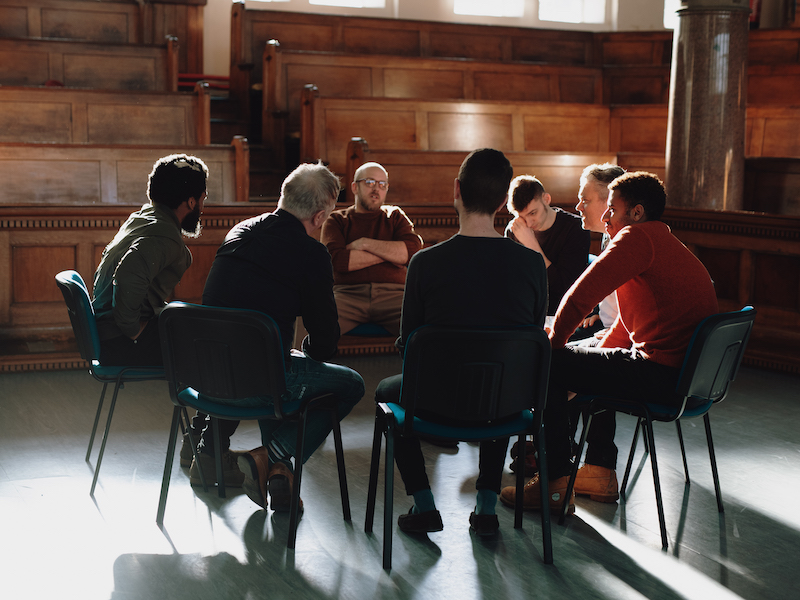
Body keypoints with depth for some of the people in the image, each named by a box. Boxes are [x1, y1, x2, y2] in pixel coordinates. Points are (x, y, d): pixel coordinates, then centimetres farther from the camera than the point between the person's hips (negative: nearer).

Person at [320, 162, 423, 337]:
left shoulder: (395, 216, 22)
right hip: (348, 293, -1)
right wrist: (389, 253, 0)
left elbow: (412, 250, 2)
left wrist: (365, 243, -2)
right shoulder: (336, 220, 17)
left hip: (392, 293, 1)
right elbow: (338, 260, -4)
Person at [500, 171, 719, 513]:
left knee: (547, 366, -2)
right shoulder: (667, 244, 23)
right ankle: (600, 472, 34)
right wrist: (599, 353, 23)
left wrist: (555, 339, 1)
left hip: (662, 375, -11)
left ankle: (556, 486, 2)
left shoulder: (639, 237, -10)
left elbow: (582, 294, -13)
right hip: (688, 376, 11)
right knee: (596, 366, 34)